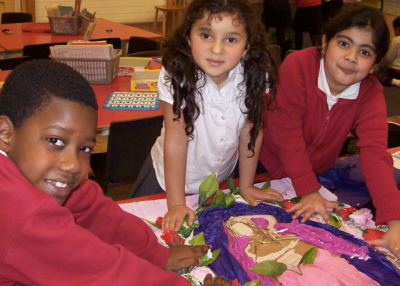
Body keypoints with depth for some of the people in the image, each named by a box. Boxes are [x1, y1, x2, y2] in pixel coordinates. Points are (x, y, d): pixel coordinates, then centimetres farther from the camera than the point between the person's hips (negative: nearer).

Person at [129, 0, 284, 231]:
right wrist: (176, 204, -22)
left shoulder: (253, 77, -22)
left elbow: (251, 131, -11)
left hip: (223, 177, 2)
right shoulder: (177, 75, -29)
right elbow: (176, 140, -26)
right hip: (171, 176, -2)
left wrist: (247, 186, -1)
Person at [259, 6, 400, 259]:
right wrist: (309, 192, -27)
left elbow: (375, 152, -29)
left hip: (318, 172, 3)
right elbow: (287, 133, -26)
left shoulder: (371, 93, -20)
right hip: (266, 169, -2)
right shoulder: (297, 66, -29)